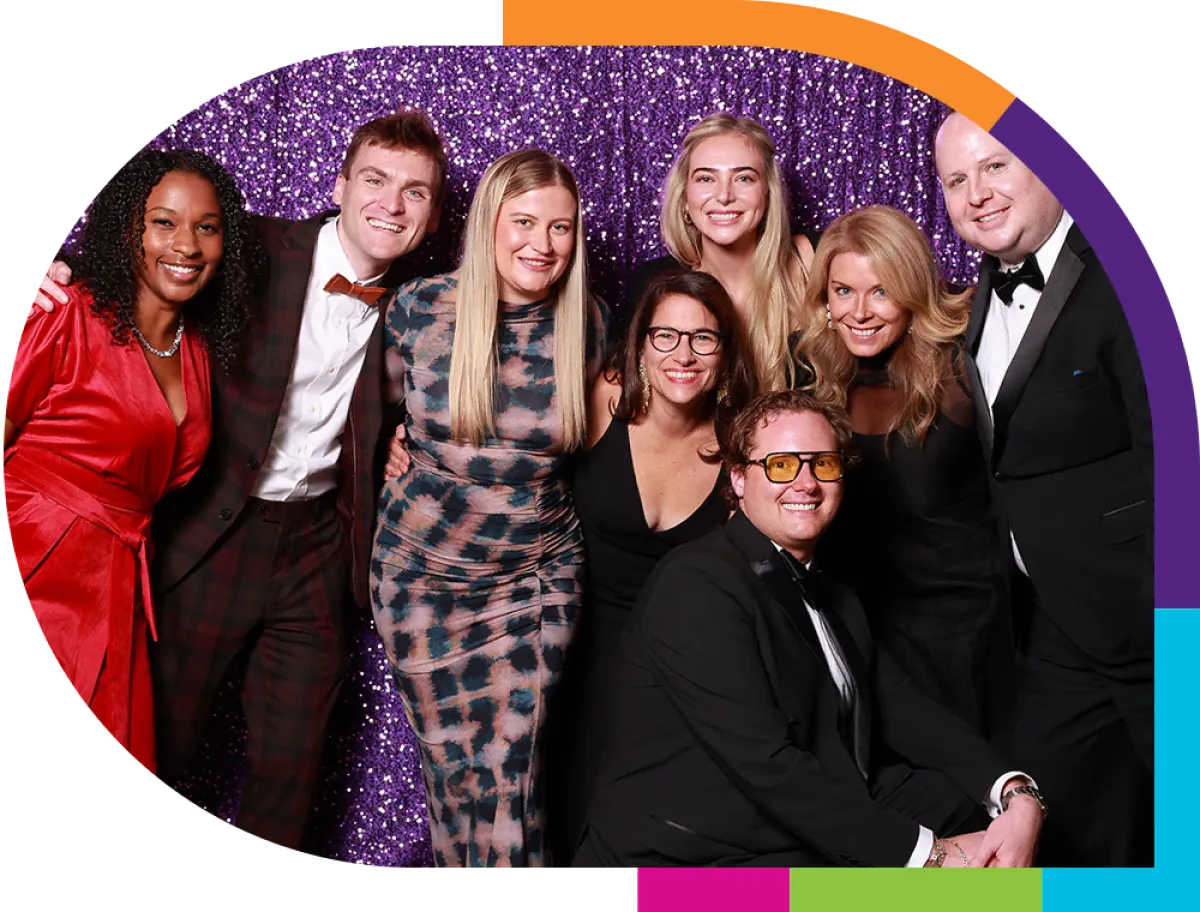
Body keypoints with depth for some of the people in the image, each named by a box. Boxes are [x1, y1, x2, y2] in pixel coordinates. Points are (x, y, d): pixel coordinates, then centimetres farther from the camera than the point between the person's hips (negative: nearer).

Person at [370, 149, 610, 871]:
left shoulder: (589, 325, -4)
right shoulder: (419, 308, -7)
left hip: (539, 574, 0)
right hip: (422, 571, 1)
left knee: (512, 769, -6)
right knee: (449, 760, 10)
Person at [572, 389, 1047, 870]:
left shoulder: (837, 602, 16)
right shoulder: (696, 583, -14)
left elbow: (907, 712, 4)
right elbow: (765, 764, -21)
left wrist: (1018, 794, -12)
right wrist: (925, 854, -20)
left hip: (821, 840, 8)